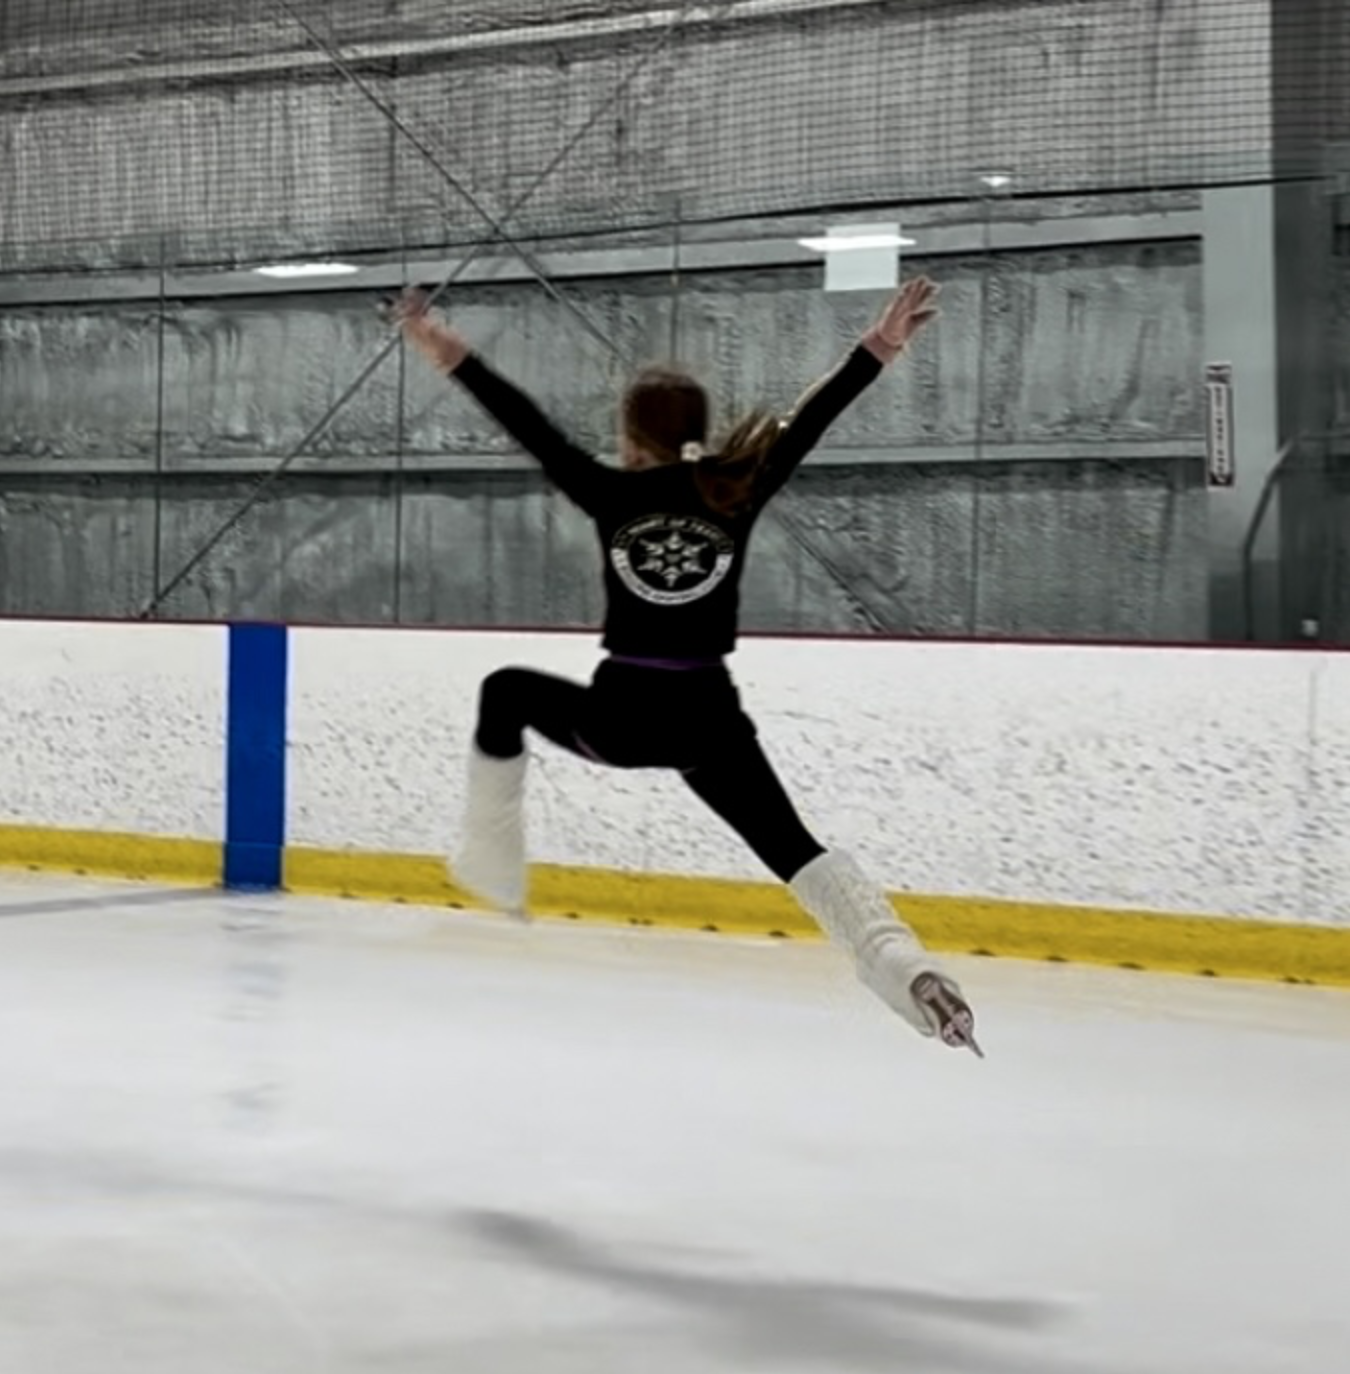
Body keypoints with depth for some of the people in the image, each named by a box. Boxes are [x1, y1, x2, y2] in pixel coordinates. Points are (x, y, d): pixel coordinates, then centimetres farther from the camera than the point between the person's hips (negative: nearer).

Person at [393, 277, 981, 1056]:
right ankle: (901, 962, -22)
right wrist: (879, 350, 2)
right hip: (708, 720, 1)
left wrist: (453, 358, 0)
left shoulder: (614, 495, -2)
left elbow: (532, 428, -2)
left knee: (506, 691, 28)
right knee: (792, 846, 3)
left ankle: (494, 866, 28)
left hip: (620, 717, -1)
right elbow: (808, 424, 1)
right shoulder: (734, 496, 1)